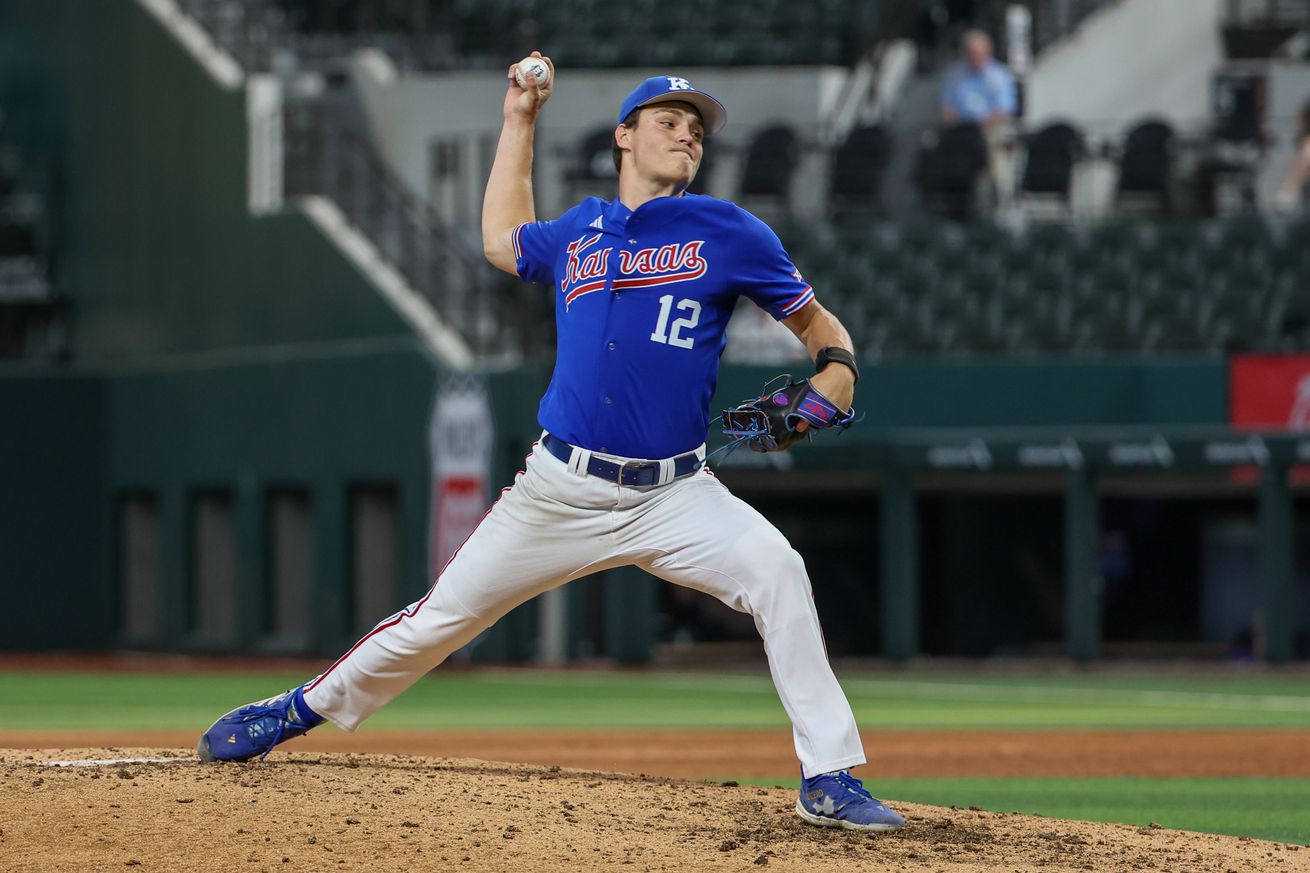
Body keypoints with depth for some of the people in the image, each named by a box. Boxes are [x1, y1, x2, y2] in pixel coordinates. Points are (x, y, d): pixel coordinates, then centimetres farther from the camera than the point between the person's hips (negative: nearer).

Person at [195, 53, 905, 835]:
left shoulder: (728, 233, 1)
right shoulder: (577, 233, 11)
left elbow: (817, 322, 7)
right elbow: (502, 242, 33)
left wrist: (836, 372, -15)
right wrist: (520, 121, 31)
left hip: (674, 497, -2)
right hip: (561, 494, 2)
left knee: (775, 569, -28)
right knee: (442, 618, 5)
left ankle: (830, 779, -23)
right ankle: (303, 710, 27)